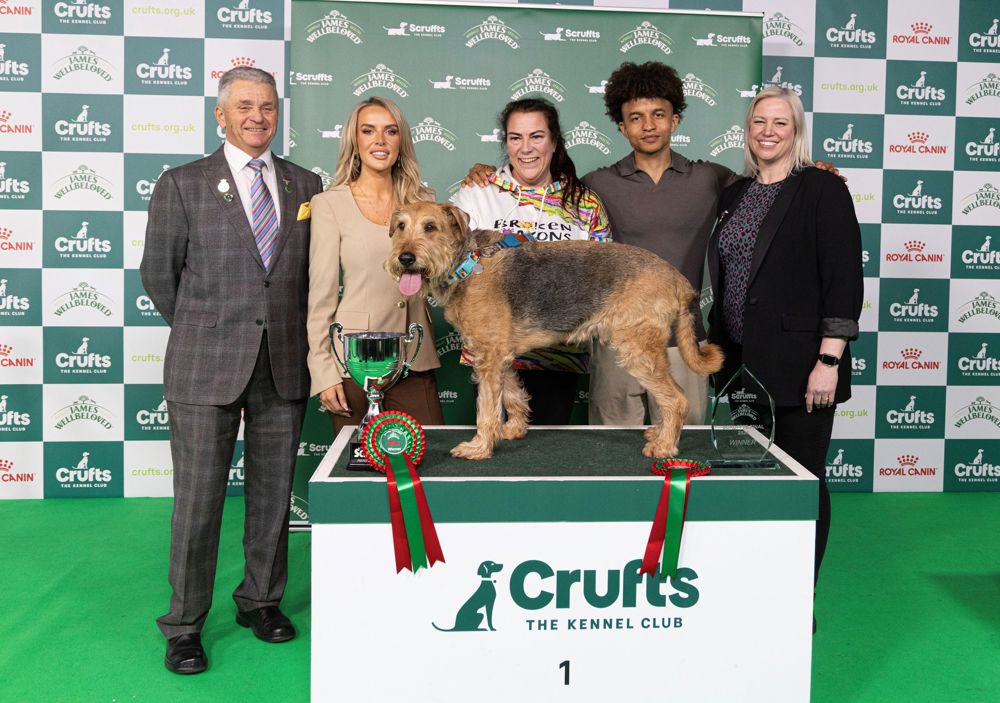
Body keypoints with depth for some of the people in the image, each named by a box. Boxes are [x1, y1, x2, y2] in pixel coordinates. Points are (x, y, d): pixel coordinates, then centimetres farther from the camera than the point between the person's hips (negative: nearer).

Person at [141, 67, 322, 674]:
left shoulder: (305, 185, 9)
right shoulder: (182, 184, 0)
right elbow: (159, 273, 5)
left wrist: (284, 329, 11)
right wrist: (205, 330, 10)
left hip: (284, 367, 3)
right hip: (206, 368, -3)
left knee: (273, 493, 11)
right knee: (198, 500, 2)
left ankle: (262, 601, 30)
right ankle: (185, 625, 18)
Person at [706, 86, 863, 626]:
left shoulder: (822, 189, -4)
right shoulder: (733, 196, 13)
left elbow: (844, 278, -11)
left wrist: (830, 360, -16)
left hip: (797, 365, -5)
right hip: (739, 364, 6)